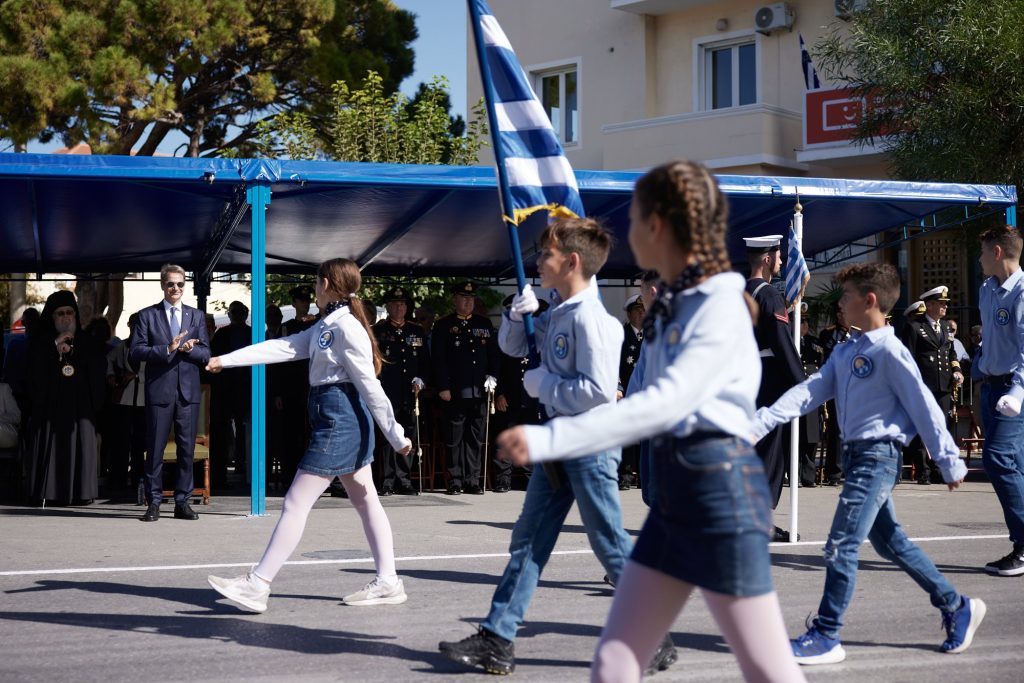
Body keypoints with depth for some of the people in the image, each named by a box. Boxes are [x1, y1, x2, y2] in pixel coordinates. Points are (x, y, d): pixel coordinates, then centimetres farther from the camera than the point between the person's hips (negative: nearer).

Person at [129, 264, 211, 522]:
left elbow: (205, 354, 7)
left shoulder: (196, 316, 13)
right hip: (159, 391, -3)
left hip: (188, 391, 3)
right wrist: (167, 349, -16)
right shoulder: (147, 315, 4)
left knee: (187, 449, 4)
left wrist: (189, 349, -13)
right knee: (155, 449, 0)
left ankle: (182, 502, 12)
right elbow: (136, 352, -5)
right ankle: (154, 503, 7)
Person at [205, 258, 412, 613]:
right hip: (348, 422, 10)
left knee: (296, 503, -7)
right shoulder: (325, 326, 14)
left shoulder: (346, 327, -15)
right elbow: (283, 347, 13)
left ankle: (257, 584, -5)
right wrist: (226, 360, 9)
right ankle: (387, 583, 13)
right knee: (365, 501, 10)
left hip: (339, 420, -10)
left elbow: (370, 385, -16)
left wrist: (396, 434, -14)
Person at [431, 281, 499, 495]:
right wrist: (443, 387, -9)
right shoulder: (443, 325, 3)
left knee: (475, 438, 6)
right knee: (454, 439, 0)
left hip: (479, 391, 3)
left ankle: (473, 480, 11)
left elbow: (494, 354, 16)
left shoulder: (485, 325, 15)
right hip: (454, 394, -3)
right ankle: (455, 481, 5)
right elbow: (438, 359, -2)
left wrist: (492, 378, 2)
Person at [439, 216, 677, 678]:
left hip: (592, 446, -9)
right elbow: (512, 346, 23)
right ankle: (496, 639, 11)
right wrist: (517, 314, 2)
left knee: (610, 545, 1)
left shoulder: (590, 319, -19)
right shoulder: (555, 316, 9)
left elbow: (599, 392, -27)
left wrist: (543, 383, -15)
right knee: (527, 542, 8)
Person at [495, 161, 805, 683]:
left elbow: (666, 403, -27)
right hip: (672, 491, 9)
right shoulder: (670, 304, 12)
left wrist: (549, 439, -31)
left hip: (721, 488, -9)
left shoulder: (720, 306, -15)